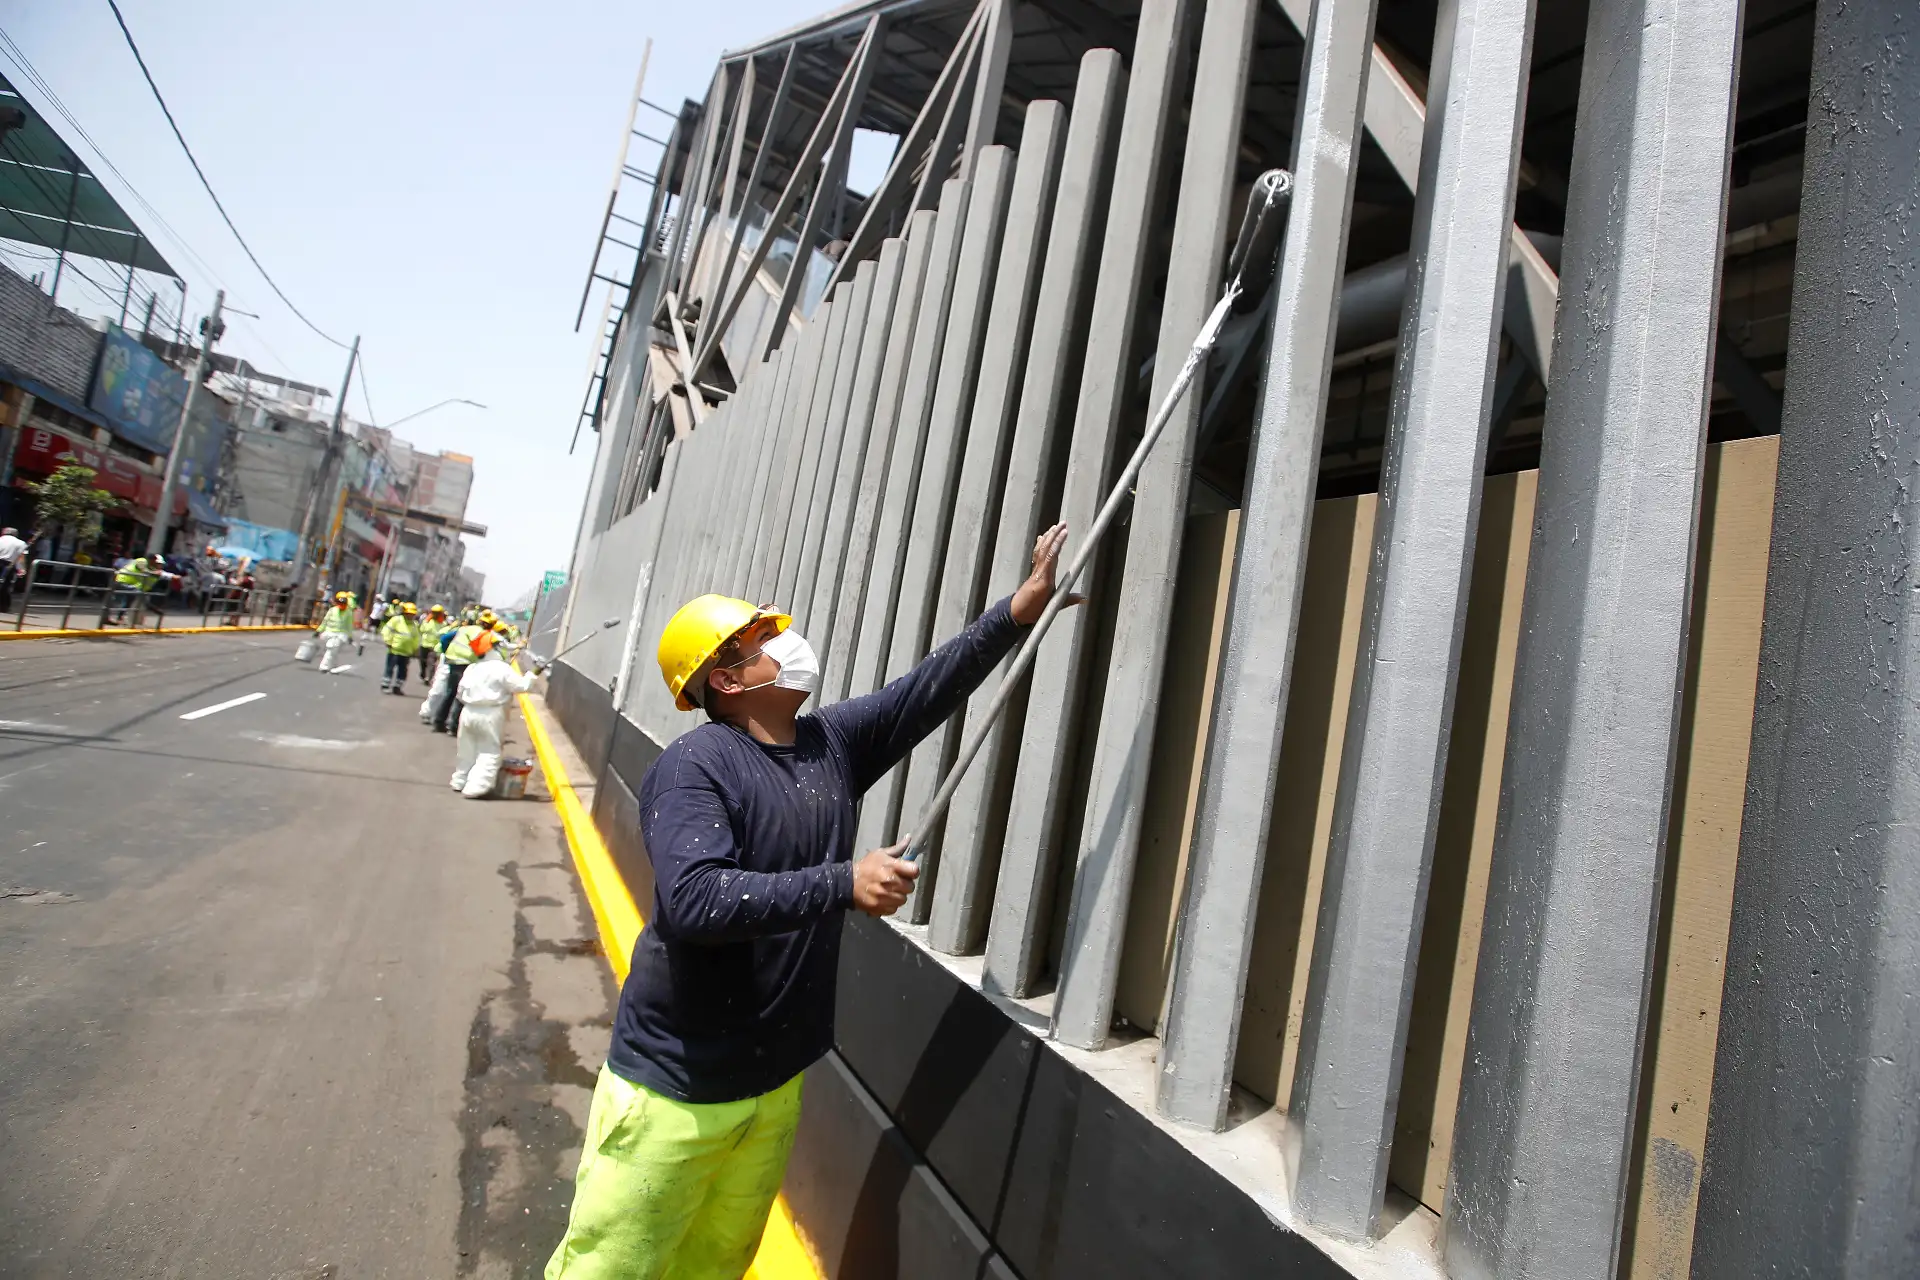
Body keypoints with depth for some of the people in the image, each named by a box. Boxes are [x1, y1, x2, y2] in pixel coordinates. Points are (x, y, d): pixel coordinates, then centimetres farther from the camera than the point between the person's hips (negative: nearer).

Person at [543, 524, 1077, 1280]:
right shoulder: (694, 767, -19)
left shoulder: (834, 741, 2)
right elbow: (695, 902, -31)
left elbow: (930, 688, -2)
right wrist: (843, 884, -31)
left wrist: (1022, 607, -9)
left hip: (776, 1079, 6)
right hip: (675, 1083, -6)